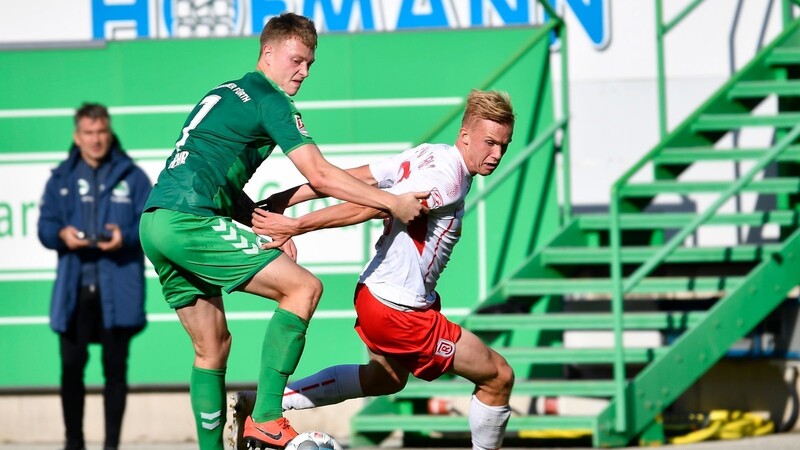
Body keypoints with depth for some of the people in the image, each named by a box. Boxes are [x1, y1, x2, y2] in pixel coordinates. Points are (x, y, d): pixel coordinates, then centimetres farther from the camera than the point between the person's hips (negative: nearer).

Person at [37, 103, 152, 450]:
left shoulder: (132, 177, 7)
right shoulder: (61, 179, 13)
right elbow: (45, 226, 8)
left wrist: (125, 236, -18)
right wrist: (62, 235, -14)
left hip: (118, 288, -1)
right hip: (74, 288, 1)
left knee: (115, 368, 1)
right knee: (71, 366, -2)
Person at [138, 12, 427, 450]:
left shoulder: (224, 94, 25)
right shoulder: (270, 100, -2)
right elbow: (320, 176, -9)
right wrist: (392, 203, -3)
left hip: (156, 222, 9)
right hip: (188, 221, -9)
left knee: (213, 347, 15)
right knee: (304, 287, -8)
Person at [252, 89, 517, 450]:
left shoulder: (427, 155, 3)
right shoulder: (448, 177, -24)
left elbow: (352, 178, 2)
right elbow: (370, 206, -27)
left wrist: (285, 200, 3)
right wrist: (295, 227, -28)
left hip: (375, 292, 10)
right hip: (401, 310, -10)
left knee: (384, 378, 34)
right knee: (498, 377, 0)